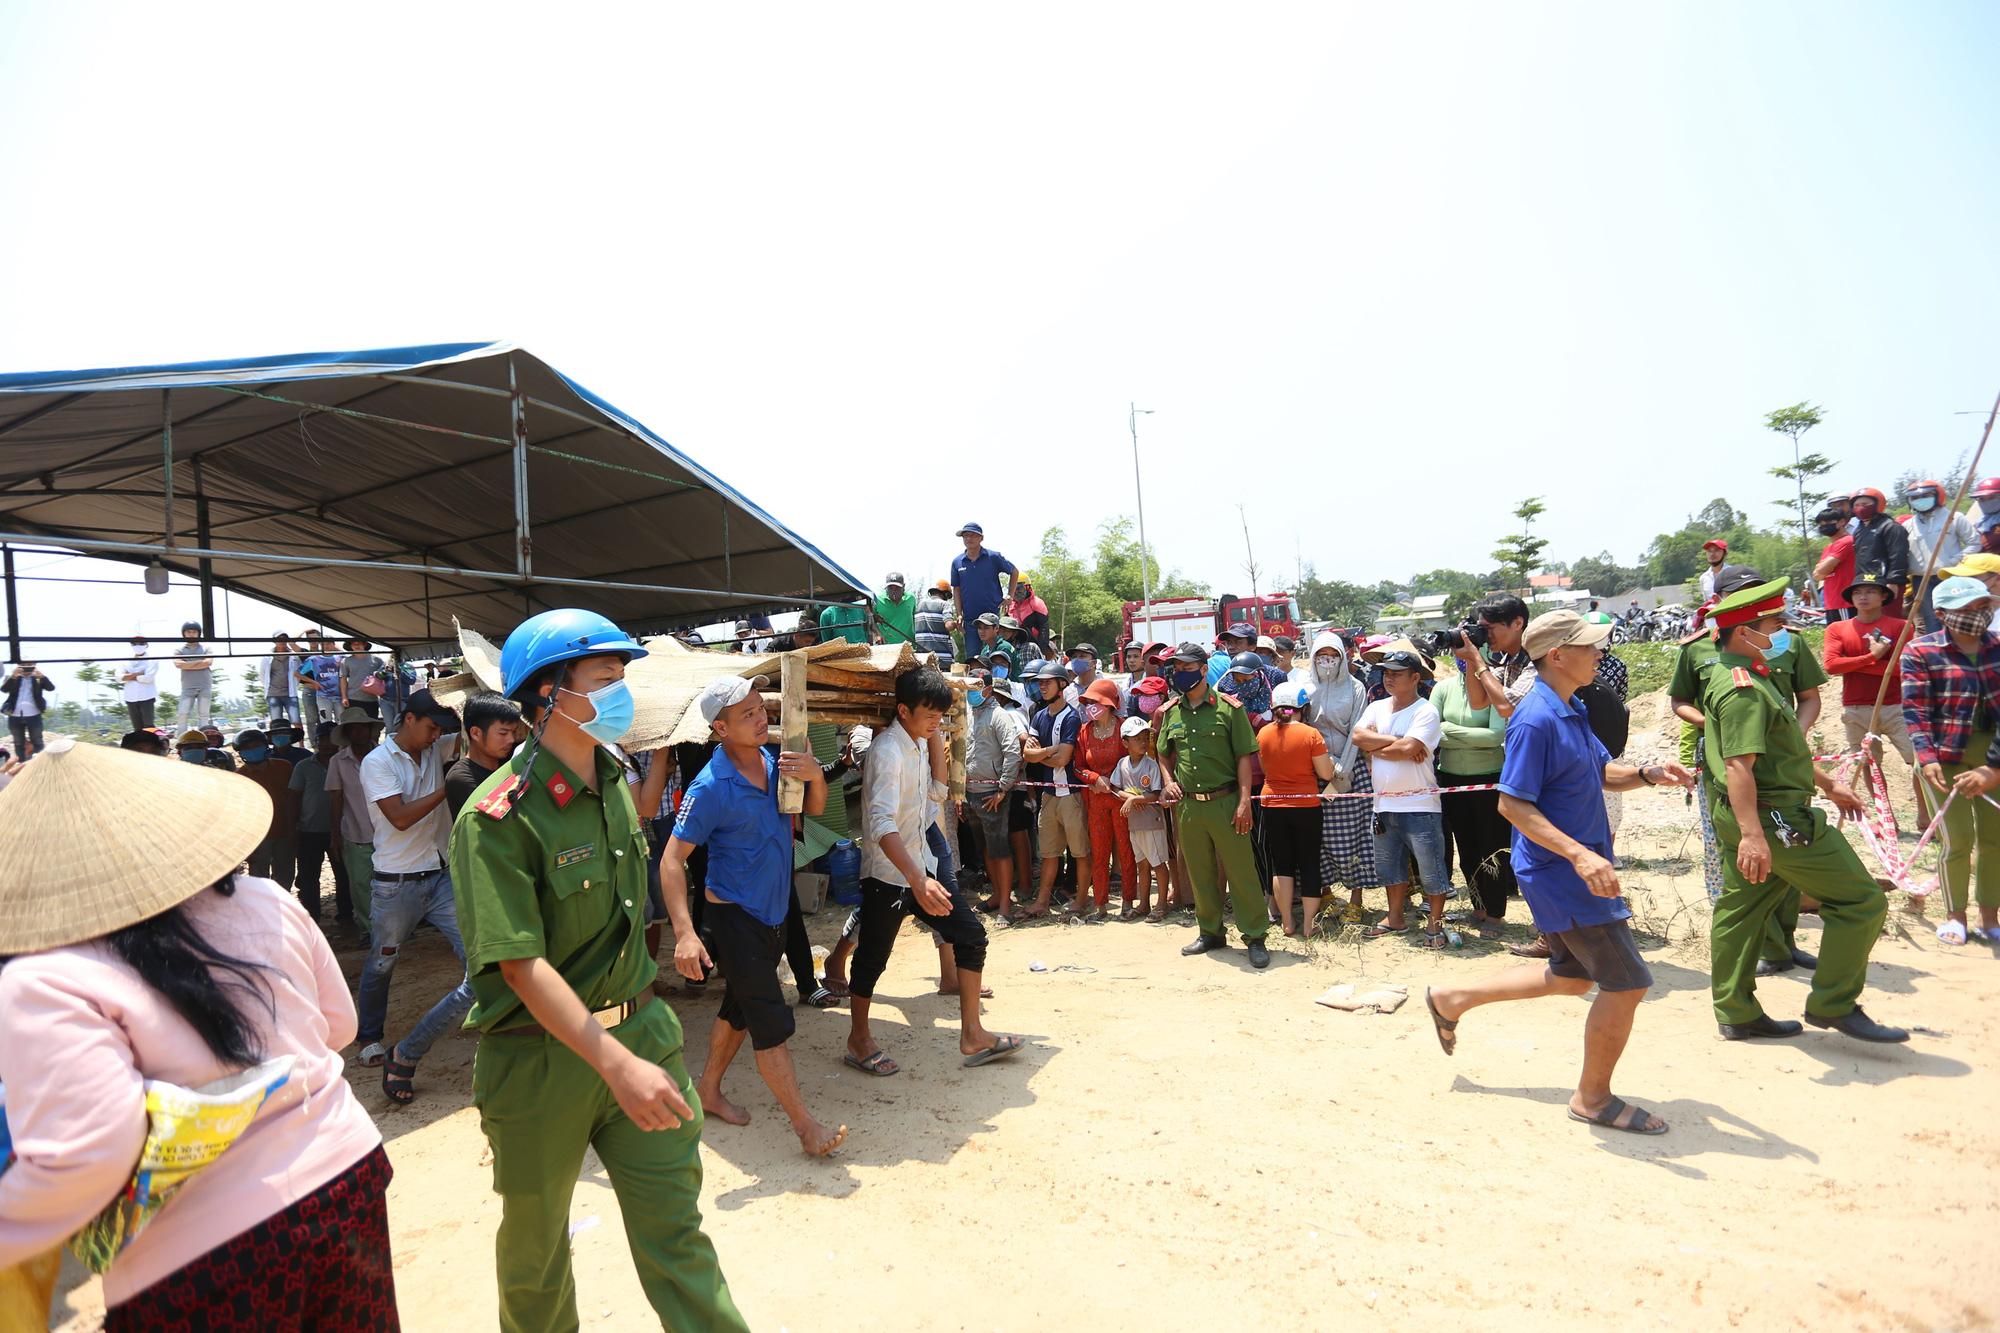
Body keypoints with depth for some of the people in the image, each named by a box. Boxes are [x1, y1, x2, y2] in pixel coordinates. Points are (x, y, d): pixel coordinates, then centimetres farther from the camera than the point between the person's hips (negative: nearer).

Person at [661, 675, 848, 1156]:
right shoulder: (711, 787, -22)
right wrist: (685, 933, -29)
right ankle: (806, 1126, 5)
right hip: (734, 917, -7)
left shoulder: (774, 763, -2)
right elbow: (672, 860, -20)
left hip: (772, 913, 7)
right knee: (773, 1025, -4)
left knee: (739, 1008, 21)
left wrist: (815, 777, -14)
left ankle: (708, 1090, 40)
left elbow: (813, 809, 10)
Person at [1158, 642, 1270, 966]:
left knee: (1241, 870, -1)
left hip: (1225, 802, -4)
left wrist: (1244, 801, -12)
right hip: (1188, 804, 4)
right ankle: (1211, 933, 26)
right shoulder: (1171, 712, 9)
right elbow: (1164, 753, 23)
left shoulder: (1228, 708, -4)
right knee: (1199, 873, 12)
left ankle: (1255, 937, 10)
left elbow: (1244, 756, -5)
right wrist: (1169, 781, 5)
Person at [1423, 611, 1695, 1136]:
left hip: (1577, 869, 10)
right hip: (1561, 873, -10)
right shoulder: (1536, 719, -22)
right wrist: (1578, 854, -31)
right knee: (1626, 982, -2)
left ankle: (1452, 999, 31)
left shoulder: (1571, 711, 10)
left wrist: (1649, 774, -2)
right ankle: (1594, 1098, 17)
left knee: (1572, 976, 22)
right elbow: (1512, 803, -24)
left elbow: (1602, 771, 19)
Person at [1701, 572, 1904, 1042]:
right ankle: (1834, 1004, 9)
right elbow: (1738, 765, -28)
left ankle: (1735, 1012, 22)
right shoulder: (1744, 688, -20)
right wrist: (1752, 835, -33)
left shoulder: (1734, 675, 15)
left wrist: (1827, 783, 32)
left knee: (1740, 910, 13)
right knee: (1861, 900, 0)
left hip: (1739, 816, 11)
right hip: (1773, 818, -11)